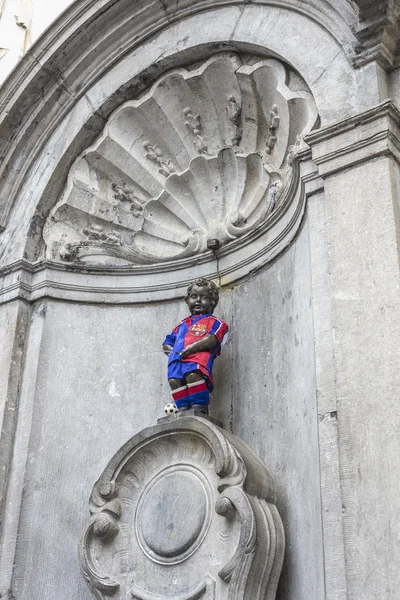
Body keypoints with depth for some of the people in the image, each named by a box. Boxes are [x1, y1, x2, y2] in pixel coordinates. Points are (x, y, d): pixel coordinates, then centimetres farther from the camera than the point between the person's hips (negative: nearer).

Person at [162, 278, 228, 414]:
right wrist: (172, 351, 11)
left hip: (198, 357, -5)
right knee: (174, 379, -24)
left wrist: (190, 349, -11)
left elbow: (212, 339, -2)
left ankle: (200, 406, -33)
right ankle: (183, 408, -25)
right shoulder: (182, 325, 37)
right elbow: (166, 344, 36)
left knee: (193, 374, -35)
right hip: (177, 359, 5)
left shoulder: (214, 322, 19)